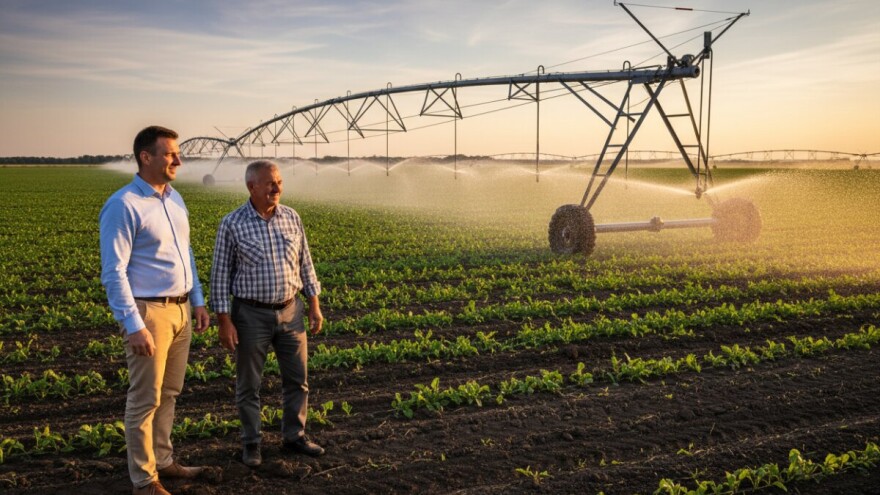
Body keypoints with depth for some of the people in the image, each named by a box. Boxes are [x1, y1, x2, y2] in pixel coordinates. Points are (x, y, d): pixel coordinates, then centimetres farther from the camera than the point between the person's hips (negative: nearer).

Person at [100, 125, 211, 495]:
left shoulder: (174, 199, 10)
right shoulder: (123, 205, -14)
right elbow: (113, 272, -17)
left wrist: (198, 302, 15)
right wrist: (133, 325, -21)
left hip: (180, 309, 8)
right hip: (149, 312, -7)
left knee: (169, 394, 16)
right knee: (145, 399, 2)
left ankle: (163, 461, 30)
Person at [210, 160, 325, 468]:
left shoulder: (292, 218, 2)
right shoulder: (232, 224, -9)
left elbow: (304, 264, 10)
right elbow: (220, 275, -7)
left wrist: (315, 305, 7)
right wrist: (224, 321, -9)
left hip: (290, 311, 4)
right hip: (251, 314, -4)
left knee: (298, 379, 11)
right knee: (249, 384, 9)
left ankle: (294, 436, 28)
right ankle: (251, 443, 25)